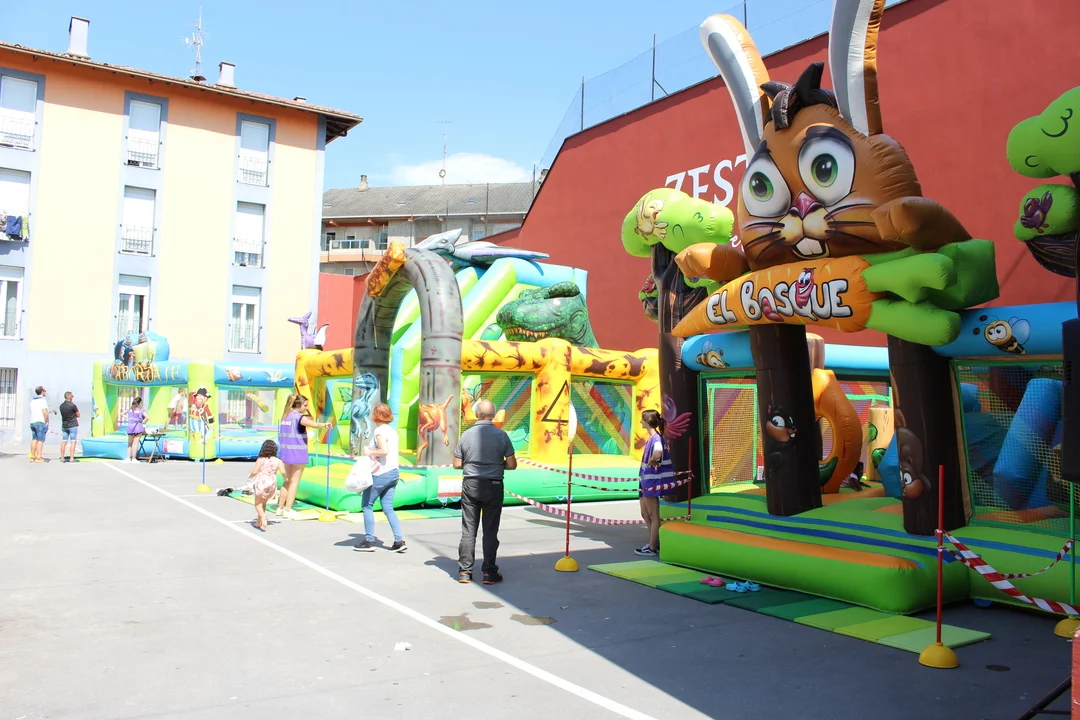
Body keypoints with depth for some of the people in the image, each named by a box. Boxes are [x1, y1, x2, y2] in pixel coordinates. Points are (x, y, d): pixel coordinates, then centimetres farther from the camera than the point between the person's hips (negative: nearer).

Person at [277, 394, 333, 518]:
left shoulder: (286, 416, 12)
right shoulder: (299, 417, -13)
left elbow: (282, 435, 15)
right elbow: (314, 424, -30)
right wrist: (325, 424, -14)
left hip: (286, 452, 7)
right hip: (297, 453, -7)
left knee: (287, 481, 17)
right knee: (294, 482, 0)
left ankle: (280, 508, 21)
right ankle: (288, 510, 1)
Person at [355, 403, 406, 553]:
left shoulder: (379, 431, -13)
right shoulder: (393, 431, 12)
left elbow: (384, 451, -24)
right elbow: (391, 451, 11)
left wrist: (370, 452, -11)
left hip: (381, 474, -8)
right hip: (393, 472, 8)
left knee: (367, 505, 5)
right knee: (388, 508, 9)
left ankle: (369, 541, 8)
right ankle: (399, 541, 3)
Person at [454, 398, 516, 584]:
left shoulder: (466, 435, -4)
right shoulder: (501, 435, -7)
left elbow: (457, 464, 0)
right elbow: (511, 464, -7)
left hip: (470, 485, 1)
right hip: (493, 486, -1)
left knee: (468, 530, 9)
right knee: (490, 531, 7)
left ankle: (464, 571, 12)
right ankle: (489, 572, 10)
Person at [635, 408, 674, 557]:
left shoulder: (656, 438, -19)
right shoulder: (651, 438, 9)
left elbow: (658, 454, -40)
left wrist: (651, 462, -23)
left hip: (652, 481, -10)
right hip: (646, 480, 10)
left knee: (653, 515, 1)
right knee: (645, 514, 18)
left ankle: (652, 548, 10)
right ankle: (655, 542, 29)